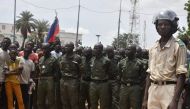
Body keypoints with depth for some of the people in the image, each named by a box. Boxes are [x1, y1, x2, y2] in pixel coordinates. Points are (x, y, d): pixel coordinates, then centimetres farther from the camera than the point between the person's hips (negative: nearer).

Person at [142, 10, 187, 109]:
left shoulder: (178, 46, -5)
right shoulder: (153, 48, 12)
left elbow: (181, 75, -10)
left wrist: (175, 101, -17)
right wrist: (145, 98, 13)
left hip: (169, 89, -5)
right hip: (153, 90, 5)